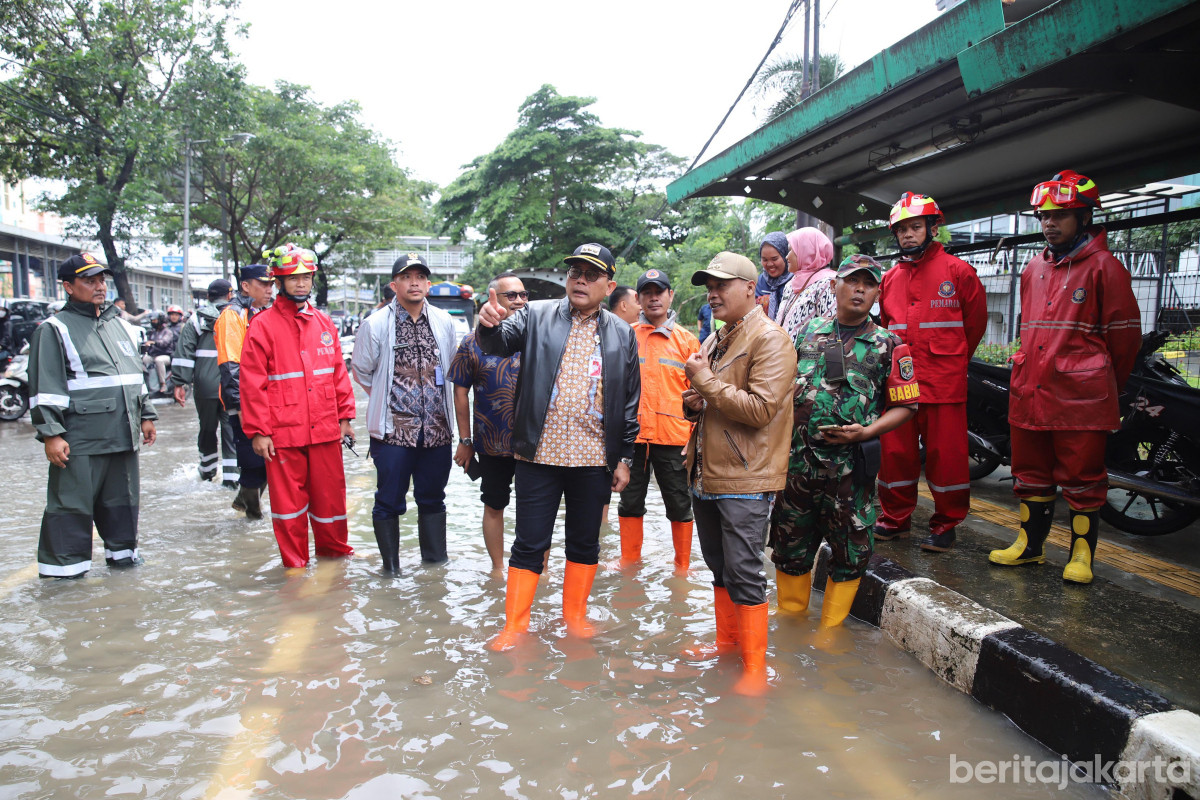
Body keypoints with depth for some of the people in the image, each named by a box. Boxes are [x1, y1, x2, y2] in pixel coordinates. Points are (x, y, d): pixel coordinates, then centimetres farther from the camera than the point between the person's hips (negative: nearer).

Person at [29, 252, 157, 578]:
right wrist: (50, 433, -14)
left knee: (122, 498, 15)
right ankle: (65, 564, 9)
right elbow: (45, 389, -9)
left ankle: (121, 549, 28)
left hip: (123, 435, 6)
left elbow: (136, 374, 23)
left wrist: (146, 416, 20)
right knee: (71, 503, -1)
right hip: (80, 440, -6)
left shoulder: (118, 323, 17)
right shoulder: (55, 330, -4)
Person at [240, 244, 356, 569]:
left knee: (331, 493, 11)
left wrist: (345, 417, 10)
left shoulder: (324, 323, 11)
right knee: (289, 499, 7)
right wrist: (258, 431, -9)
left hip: (326, 430, 4)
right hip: (283, 433, -3)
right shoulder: (263, 325, -3)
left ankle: (334, 549, 30)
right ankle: (295, 562, 21)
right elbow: (253, 384, -5)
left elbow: (340, 374, 13)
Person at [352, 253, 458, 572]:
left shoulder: (444, 322, 6)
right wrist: (388, 399, 8)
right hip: (394, 428, -3)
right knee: (389, 501, 4)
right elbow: (361, 372, 6)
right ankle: (390, 567, 19)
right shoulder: (376, 324, -3)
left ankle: (435, 560, 28)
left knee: (433, 498, 14)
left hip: (437, 427, 3)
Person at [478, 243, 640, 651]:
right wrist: (489, 325, -35)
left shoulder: (622, 334, 7)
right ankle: (514, 626, 17)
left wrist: (624, 458, 5)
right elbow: (500, 342, -11)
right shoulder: (536, 315, 4)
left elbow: (630, 401, 8)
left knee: (585, 543, 14)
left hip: (594, 459, 2)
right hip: (539, 454, -1)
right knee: (529, 545, 4)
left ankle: (575, 615, 31)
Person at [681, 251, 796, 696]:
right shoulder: (715, 340, 16)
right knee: (719, 568, 18)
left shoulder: (770, 340, -12)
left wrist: (705, 380, -17)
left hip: (744, 479, -8)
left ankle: (755, 668, 9)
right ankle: (727, 641, 34)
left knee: (744, 574, -3)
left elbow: (760, 409, -23)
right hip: (706, 472, 9)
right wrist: (693, 402, 4)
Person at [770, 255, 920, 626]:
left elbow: (905, 405, 1)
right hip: (797, 461, 3)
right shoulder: (807, 332, 9)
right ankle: (789, 617, 35)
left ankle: (829, 632, 26)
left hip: (850, 467, -2)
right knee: (790, 549, 14)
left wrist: (866, 431, -14)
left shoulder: (888, 345, 1)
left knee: (849, 556, 8)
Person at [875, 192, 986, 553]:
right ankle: (896, 518, 22)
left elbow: (975, 321, 8)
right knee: (895, 451, 8)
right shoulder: (890, 278, 14)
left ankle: (946, 523, 16)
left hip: (944, 381, -4)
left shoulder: (957, 270, 0)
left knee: (946, 454, 1)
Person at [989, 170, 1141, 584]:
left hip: (1080, 395, -6)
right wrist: (1033, 371, 18)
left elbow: (1125, 333, -1)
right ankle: (1030, 543, 25)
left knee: (1082, 478, 3)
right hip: (1029, 391, 6)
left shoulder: (1104, 266, -5)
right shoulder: (1033, 268, 15)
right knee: (1030, 473, 13)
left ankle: (1082, 554, 15)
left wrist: (1107, 385, 7)